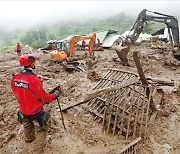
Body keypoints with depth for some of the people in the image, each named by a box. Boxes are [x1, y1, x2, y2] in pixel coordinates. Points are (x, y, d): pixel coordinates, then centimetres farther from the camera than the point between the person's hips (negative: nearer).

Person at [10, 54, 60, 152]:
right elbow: (43, 97, -22)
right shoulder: (34, 79, -31)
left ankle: (29, 139, 60)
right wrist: (55, 95, -6)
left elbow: (18, 94, 2)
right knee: (44, 125, 22)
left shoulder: (15, 78, -11)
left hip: (23, 110, 6)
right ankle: (40, 146, 34)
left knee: (27, 125, 34)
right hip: (36, 111, -6)